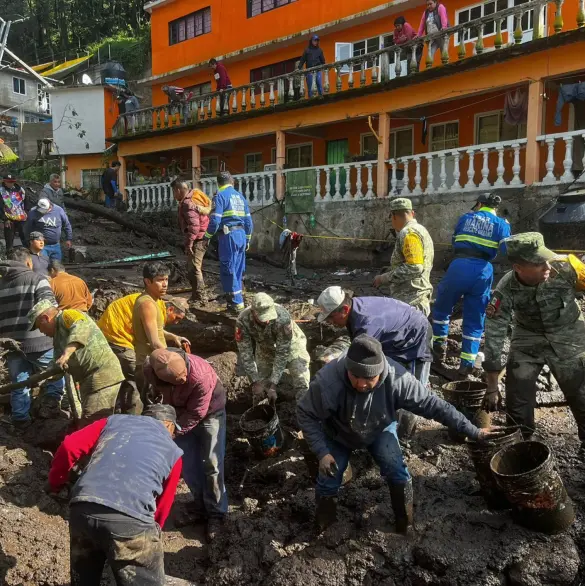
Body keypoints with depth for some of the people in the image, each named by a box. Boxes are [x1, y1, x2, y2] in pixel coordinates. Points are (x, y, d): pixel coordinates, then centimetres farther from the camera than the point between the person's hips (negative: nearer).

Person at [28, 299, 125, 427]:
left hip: (102, 376, -11)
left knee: (91, 425, -15)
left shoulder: (67, 315, -5)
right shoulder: (59, 330, 26)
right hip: (91, 378, 11)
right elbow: (61, 366, 21)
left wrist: (67, 353, -39)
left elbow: (81, 327, -30)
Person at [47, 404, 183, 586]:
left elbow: (69, 446, 12)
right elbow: (162, 506, 20)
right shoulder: (174, 452, 19)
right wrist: (151, 535, 34)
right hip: (130, 520, -3)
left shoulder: (115, 421, 22)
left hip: (82, 510, 4)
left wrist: (54, 483, 27)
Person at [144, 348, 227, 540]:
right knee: (188, 465, 6)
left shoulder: (201, 376, -42)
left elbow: (195, 414, -28)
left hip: (208, 412, -4)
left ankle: (216, 513, 11)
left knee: (212, 464, -4)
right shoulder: (149, 369, -29)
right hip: (179, 412, 4)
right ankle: (201, 505, 27)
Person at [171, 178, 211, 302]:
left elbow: (194, 226, -26)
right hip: (201, 237, 11)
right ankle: (197, 295, 29)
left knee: (194, 268, -7)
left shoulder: (188, 203, -18)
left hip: (198, 239, -11)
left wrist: (188, 243, -23)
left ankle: (201, 297, -3)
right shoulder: (192, 198, 14)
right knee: (196, 267, 19)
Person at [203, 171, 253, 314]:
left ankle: (237, 304, -4)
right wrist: (247, 238, 23)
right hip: (241, 234, 7)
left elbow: (215, 220, -13)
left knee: (228, 270, -3)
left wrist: (207, 237, -1)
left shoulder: (220, 196, -4)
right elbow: (248, 220, 15)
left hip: (228, 235, -7)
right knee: (238, 270, 14)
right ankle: (238, 300, 20)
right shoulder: (240, 196, 15)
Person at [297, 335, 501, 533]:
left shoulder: (396, 378, -37)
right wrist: (322, 452, -30)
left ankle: (405, 523, 14)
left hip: (379, 430, 1)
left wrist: (472, 431, -23)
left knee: (396, 471, -14)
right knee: (328, 481, -7)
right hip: (338, 434, 0)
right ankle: (324, 525, 25)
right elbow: (306, 415, -24)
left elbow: (433, 405, -27)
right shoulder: (327, 381, -40)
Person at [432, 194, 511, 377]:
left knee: (442, 307, 21)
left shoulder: (466, 217, 15)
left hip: (460, 266, 0)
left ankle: (439, 346, 22)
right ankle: (467, 363, 9)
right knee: (475, 320, 9)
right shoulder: (502, 224, 11)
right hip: (483, 271, 1)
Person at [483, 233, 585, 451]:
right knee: (517, 393, 0)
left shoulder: (566, 268, -29)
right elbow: (494, 336, -20)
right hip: (528, 338, 0)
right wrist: (492, 388, -15)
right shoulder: (506, 291, -26)